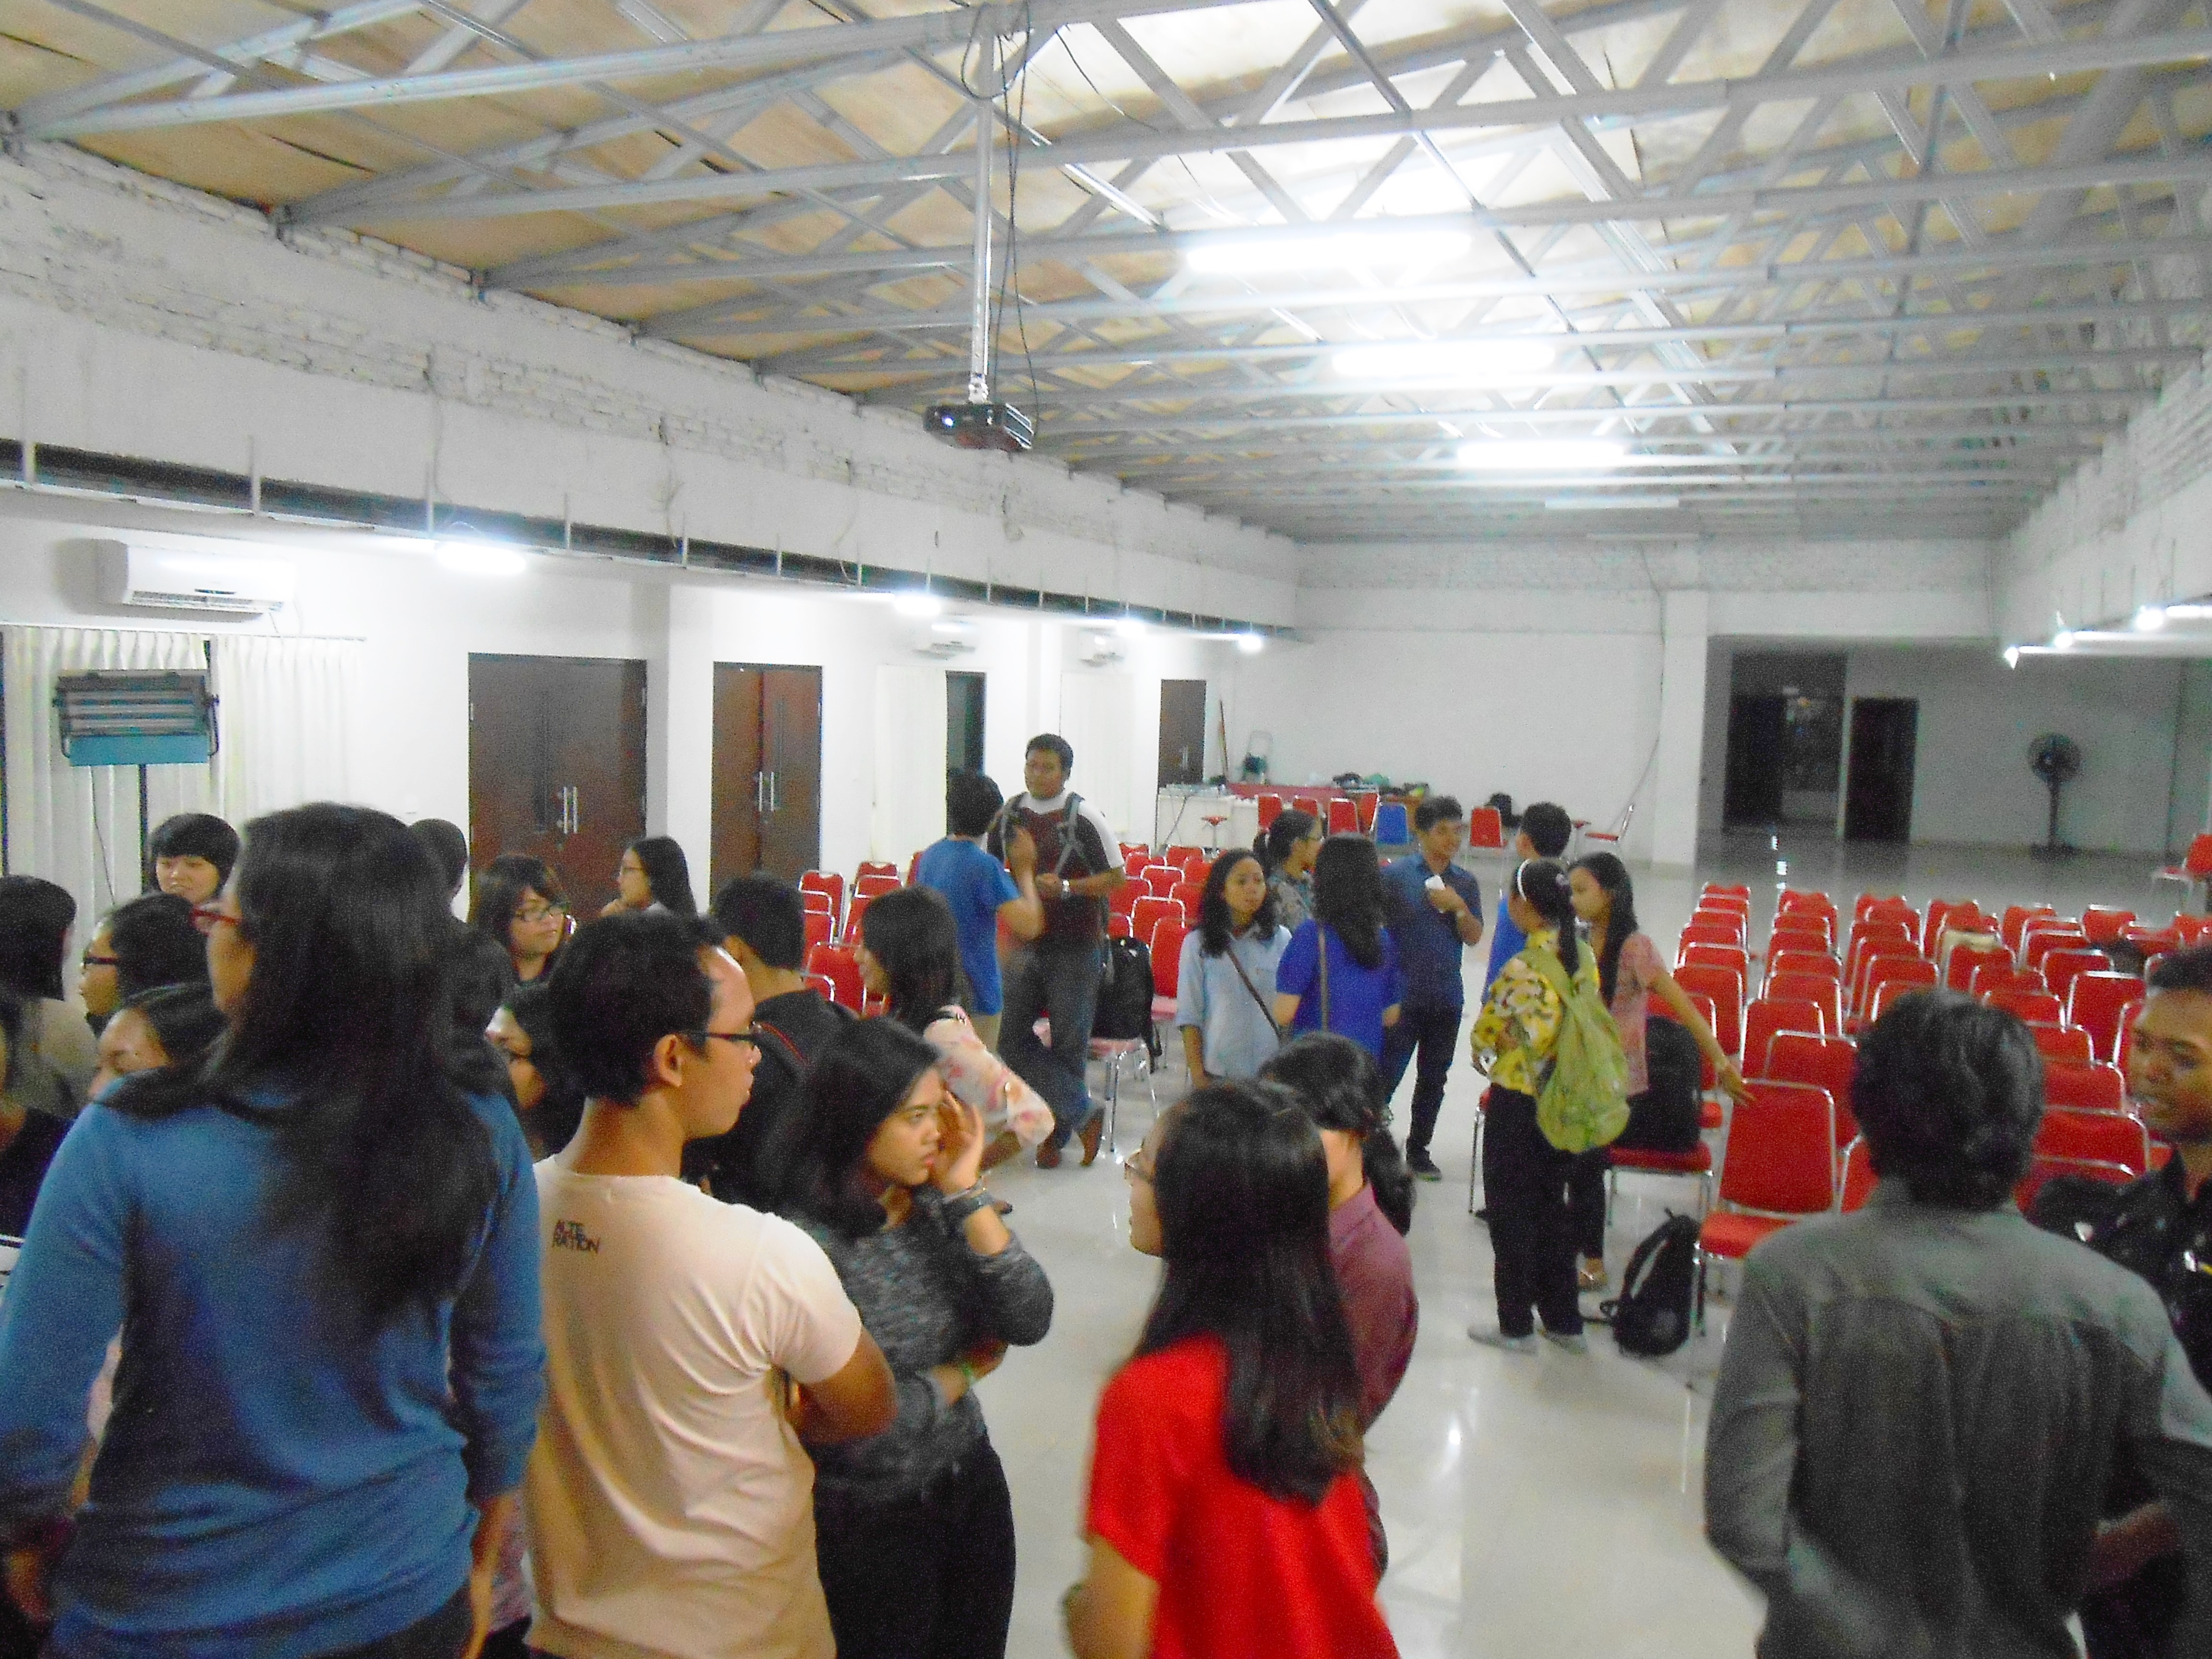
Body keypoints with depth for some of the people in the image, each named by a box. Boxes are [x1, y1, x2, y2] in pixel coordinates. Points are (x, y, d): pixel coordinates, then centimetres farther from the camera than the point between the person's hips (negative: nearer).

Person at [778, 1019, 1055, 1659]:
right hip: (870, 1524, -6)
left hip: (972, 1486, 6)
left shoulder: (937, 1206, -8)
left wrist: (966, 1194, -21)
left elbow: (1028, 1322, -13)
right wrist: (964, 1372, -10)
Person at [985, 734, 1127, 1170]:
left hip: (1075, 945, -4)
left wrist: (1065, 888, -19)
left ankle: (1057, 1133, 19)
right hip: (1025, 941, 5)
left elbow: (1117, 877, -6)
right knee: (1010, 1034, -3)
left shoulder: (1082, 816, -7)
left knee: (1069, 1041, 3)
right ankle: (1084, 1113, 4)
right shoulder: (1008, 815, 5)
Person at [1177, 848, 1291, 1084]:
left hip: (1271, 1071, 1)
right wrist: (1197, 1073, -4)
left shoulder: (1280, 940, 2)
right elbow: (1189, 1016, 1)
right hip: (1218, 1071, -1)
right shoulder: (1198, 944, -1)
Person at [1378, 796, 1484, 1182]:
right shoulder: (1397, 874, -8)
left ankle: (1418, 1150, 28)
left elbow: (1474, 937, 0)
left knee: (1434, 1078, 14)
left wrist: (1458, 906, -17)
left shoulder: (1466, 882, 4)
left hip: (1447, 997, 4)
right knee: (1387, 1076, -3)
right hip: (1403, 994, -4)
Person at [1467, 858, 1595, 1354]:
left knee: (1511, 1212, 8)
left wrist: (1488, 1053, 2)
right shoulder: (1584, 959, -1)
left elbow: (1484, 1034, -18)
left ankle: (1516, 1326, 19)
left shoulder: (1523, 969, -23)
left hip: (1518, 1104, -7)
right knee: (1553, 1206, 19)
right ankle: (1564, 1322, 29)